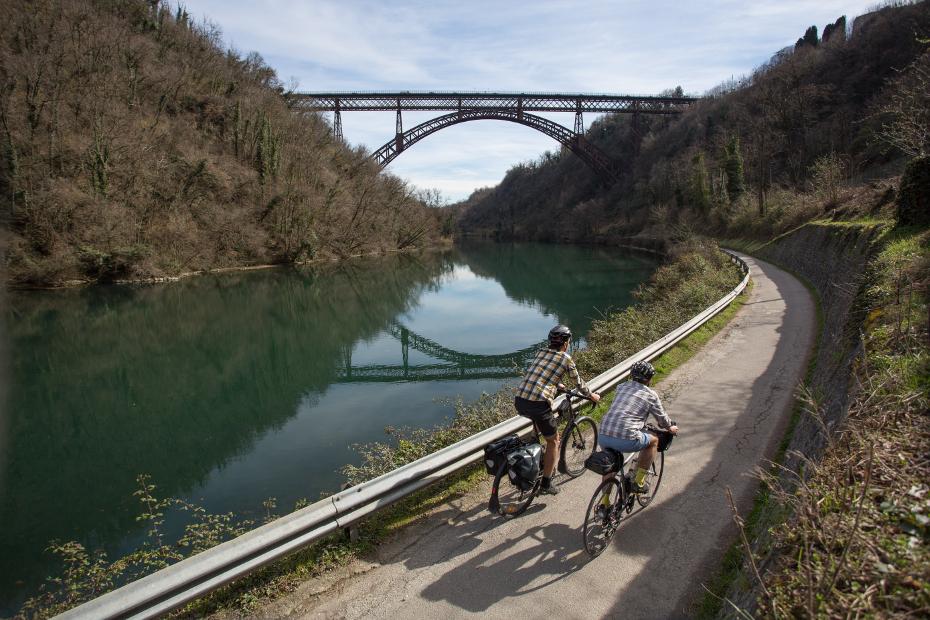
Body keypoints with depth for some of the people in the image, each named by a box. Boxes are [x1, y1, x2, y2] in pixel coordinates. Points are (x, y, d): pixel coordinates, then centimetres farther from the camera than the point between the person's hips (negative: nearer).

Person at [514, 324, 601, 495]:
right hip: (539, 404, -6)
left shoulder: (541, 352, 19)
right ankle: (546, 484, 18)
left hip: (519, 401, 6)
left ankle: (541, 461, 38)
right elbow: (578, 382, 17)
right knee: (553, 441, 15)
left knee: (540, 419, 36)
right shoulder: (566, 358, 4)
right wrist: (591, 395, 35)